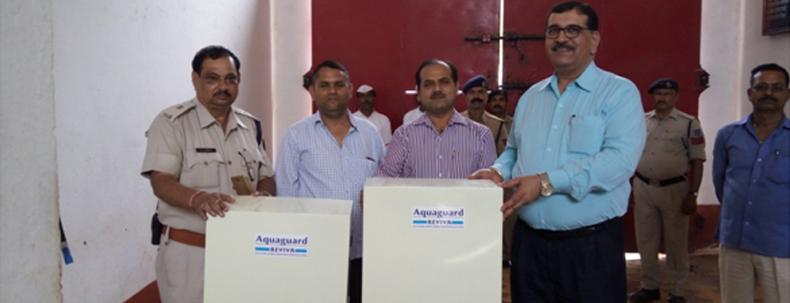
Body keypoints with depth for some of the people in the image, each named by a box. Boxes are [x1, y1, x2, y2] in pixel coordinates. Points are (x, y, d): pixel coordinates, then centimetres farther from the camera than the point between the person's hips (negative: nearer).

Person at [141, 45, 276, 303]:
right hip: (189, 252, -4)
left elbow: (266, 178, 13)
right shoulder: (172, 123, -6)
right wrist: (196, 198, -34)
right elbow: (161, 182, -15)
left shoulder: (251, 126, 9)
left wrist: (264, 195, -10)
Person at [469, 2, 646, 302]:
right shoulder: (530, 96, 13)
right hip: (529, 240, 5)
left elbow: (620, 158, -19)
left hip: (591, 244, -5)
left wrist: (547, 182, -24)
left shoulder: (619, 92, -5)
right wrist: (498, 172, -3)